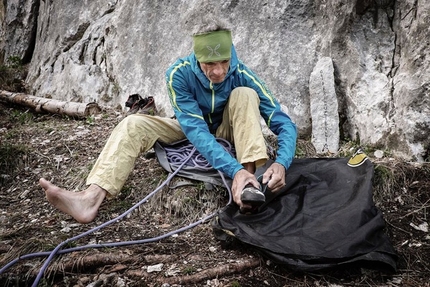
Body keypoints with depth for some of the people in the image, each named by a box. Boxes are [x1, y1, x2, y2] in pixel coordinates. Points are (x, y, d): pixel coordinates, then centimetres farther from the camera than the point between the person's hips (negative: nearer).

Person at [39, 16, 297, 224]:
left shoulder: (242, 75, -27)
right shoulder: (179, 73, -29)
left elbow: (285, 124, -27)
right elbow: (196, 130, -37)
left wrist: (281, 163, -48)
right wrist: (235, 170, -51)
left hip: (226, 131, 0)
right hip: (191, 131, 1)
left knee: (245, 94, -30)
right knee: (134, 125, -23)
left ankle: (254, 183, -38)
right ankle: (91, 199, -41)